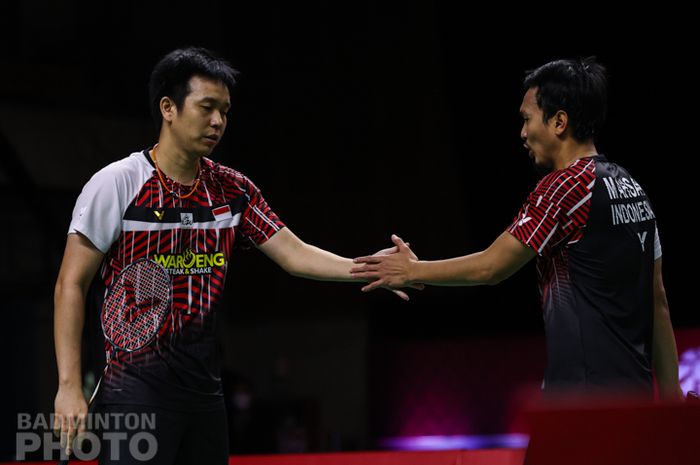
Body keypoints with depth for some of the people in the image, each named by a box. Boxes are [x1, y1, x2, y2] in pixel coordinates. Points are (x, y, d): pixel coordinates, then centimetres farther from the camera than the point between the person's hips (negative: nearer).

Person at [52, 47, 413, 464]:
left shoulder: (234, 190, 7)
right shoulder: (116, 185, -7)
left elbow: (294, 254, 2)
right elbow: (71, 285, -7)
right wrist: (70, 386, -14)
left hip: (204, 384, 6)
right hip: (136, 391, -5)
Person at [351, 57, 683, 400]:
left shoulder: (564, 187, -13)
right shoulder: (631, 188, 13)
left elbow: (489, 267, -9)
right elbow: (657, 299, 15)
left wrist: (412, 271, 6)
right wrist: (671, 392, 19)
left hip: (585, 395, -9)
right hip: (633, 390, 9)